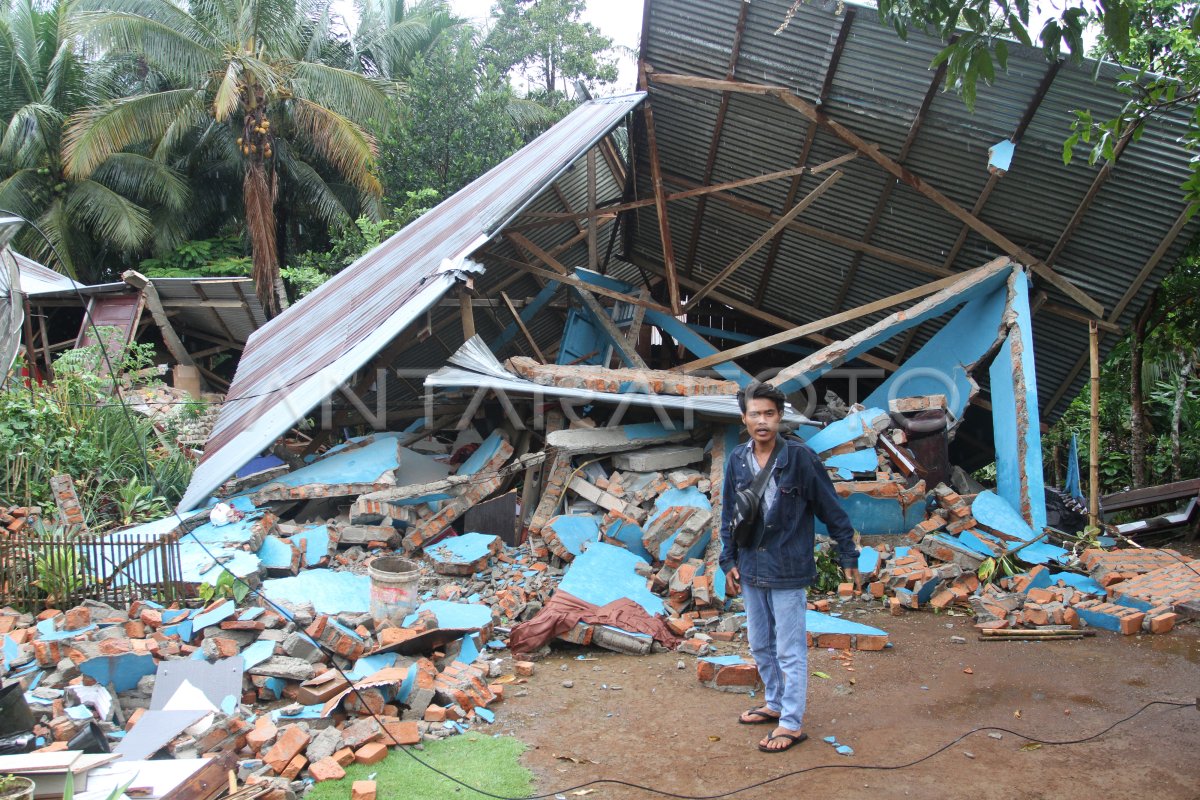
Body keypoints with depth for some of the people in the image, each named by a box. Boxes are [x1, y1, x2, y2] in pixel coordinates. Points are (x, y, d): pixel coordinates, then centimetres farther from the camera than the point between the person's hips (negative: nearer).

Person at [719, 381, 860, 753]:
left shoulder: (800, 456, -13)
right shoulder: (737, 460, 1)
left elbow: (831, 509, -7)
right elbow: (728, 513, 11)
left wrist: (848, 557, -3)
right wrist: (729, 561, 9)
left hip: (788, 570, -5)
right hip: (752, 569, 6)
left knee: (790, 651, 2)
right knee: (760, 645, 18)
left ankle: (792, 723, 14)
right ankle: (775, 703, 36)